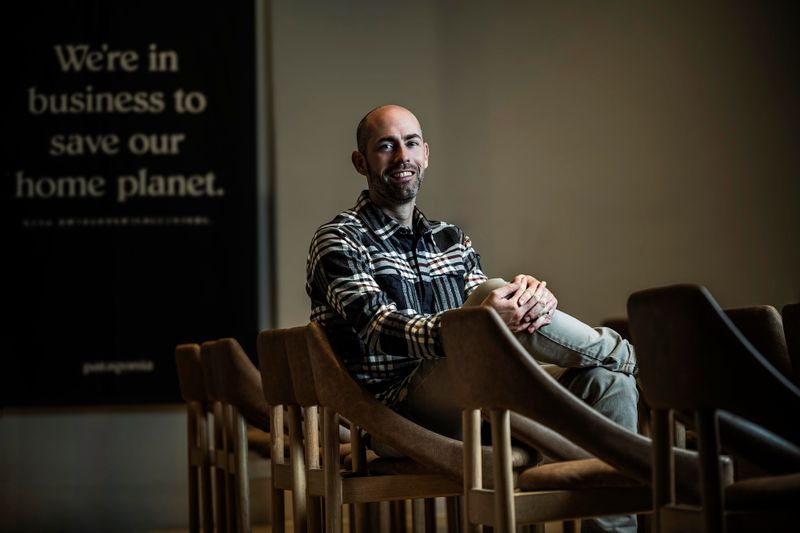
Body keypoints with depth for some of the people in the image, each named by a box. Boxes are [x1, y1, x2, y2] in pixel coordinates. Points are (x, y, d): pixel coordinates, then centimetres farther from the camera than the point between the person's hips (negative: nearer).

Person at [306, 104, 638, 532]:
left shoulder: (451, 240, 21)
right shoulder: (339, 241, 0)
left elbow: (496, 307, 8)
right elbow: (382, 329, -17)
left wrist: (529, 297, -18)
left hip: (470, 398, 7)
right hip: (398, 406, -7)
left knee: (608, 383, -12)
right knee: (490, 292, -28)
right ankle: (621, 353, -6)